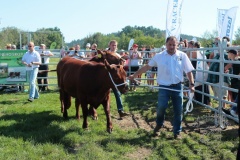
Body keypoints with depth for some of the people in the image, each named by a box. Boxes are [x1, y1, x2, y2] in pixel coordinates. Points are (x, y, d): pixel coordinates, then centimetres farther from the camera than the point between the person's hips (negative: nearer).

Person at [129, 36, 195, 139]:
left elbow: (189, 71, 4)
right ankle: (158, 126, 26)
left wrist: (191, 84, -5)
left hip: (177, 86, 1)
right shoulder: (159, 56, 0)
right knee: (161, 107, -4)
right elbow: (147, 66, 6)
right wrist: (134, 75, 5)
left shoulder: (182, 56, 0)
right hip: (164, 87, -1)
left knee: (178, 110, 5)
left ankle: (177, 132, 20)